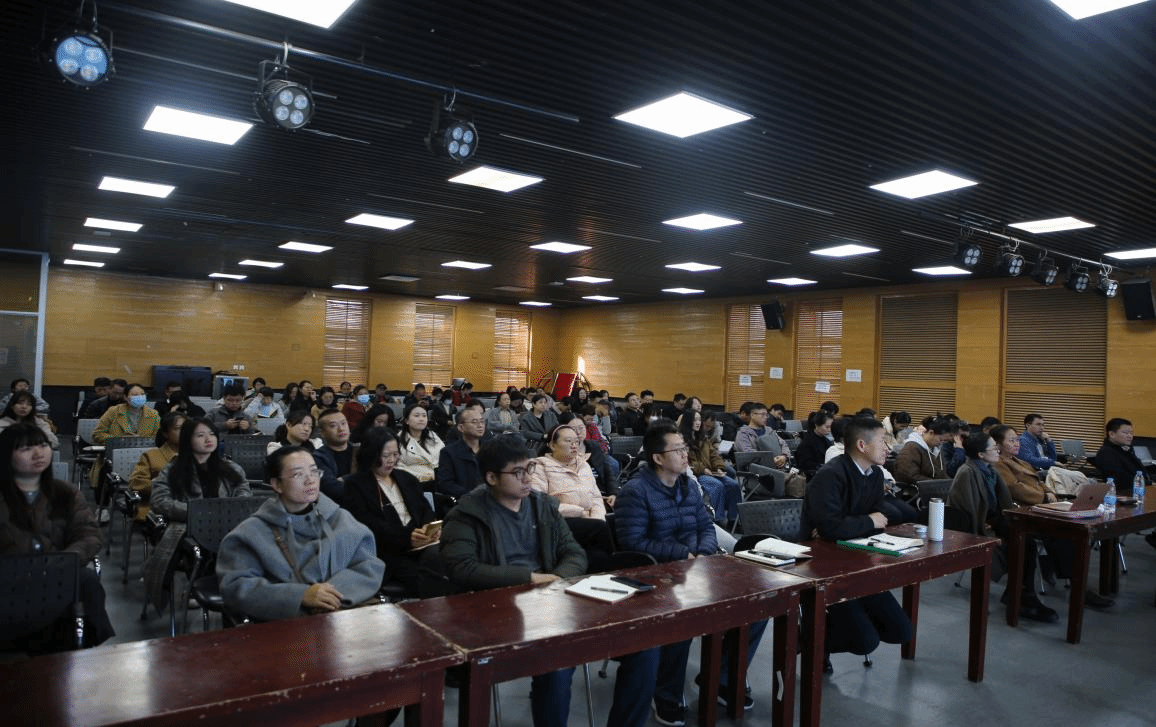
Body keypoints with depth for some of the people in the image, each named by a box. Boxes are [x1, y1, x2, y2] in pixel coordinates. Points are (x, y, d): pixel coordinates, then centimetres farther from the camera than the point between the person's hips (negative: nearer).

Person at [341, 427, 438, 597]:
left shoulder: (407, 479, 26)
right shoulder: (355, 485, 6)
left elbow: (426, 510, 20)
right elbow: (368, 524, -7)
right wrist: (406, 537, -20)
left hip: (420, 545, 5)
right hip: (387, 552, -5)